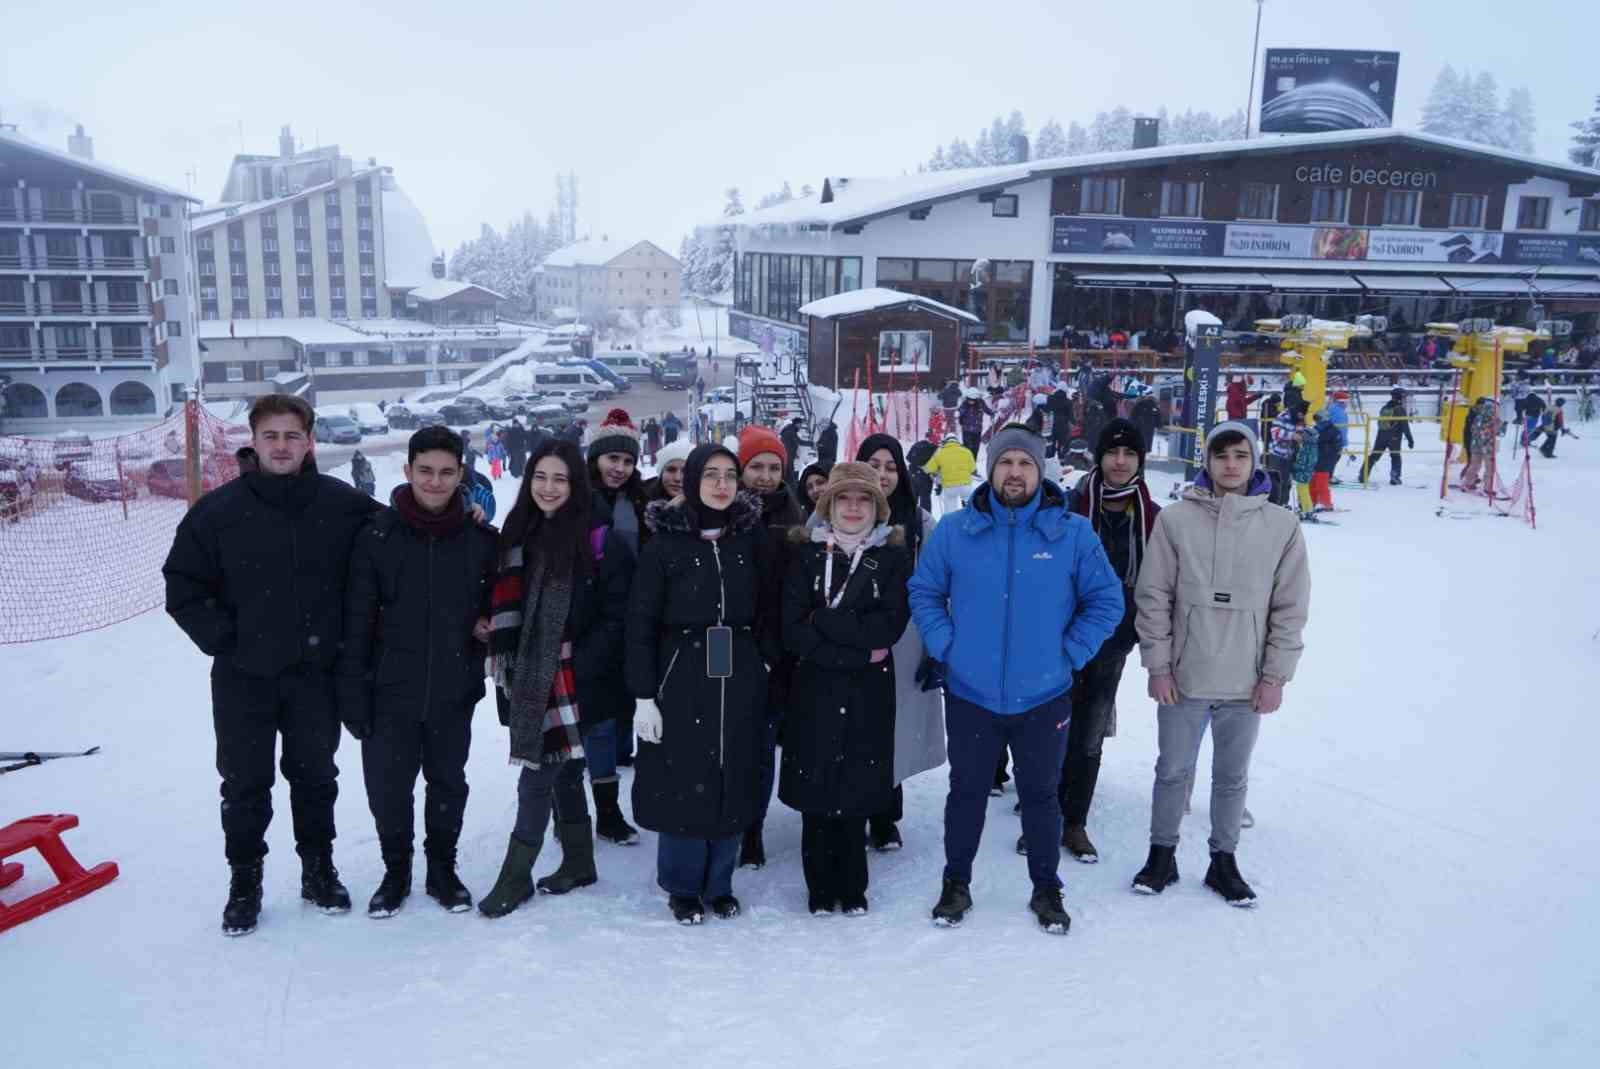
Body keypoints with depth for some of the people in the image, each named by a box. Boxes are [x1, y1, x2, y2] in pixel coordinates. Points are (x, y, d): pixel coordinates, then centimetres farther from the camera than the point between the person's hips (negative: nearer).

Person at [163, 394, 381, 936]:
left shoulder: (345, 504, -5)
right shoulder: (218, 510, -6)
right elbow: (183, 585, -1)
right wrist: (222, 639, -7)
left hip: (316, 673, 1)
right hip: (243, 677, 0)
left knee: (316, 777, 15)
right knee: (245, 784, 9)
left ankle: (318, 869, 31)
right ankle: (244, 882, 25)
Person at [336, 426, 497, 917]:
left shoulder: (481, 540, -4)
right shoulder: (377, 536, -8)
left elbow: (497, 604, 12)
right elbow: (356, 624, -7)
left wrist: (488, 625, -10)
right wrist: (353, 697, -8)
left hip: (453, 695, 1)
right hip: (390, 694, -1)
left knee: (448, 784, 15)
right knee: (387, 789, 9)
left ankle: (442, 868, 35)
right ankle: (396, 871, 32)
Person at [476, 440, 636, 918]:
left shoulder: (601, 543, -10)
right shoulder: (517, 536, 7)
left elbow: (617, 618, -10)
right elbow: (503, 610, 13)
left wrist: (574, 666, -15)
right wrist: (510, 668, 4)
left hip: (576, 686, -5)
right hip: (531, 685, 5)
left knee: (537, 779, -2)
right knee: (563, 774, 16)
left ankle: (516, 876, 13)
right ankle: (577, 864, 31)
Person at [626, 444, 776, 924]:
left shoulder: (752, 536, 3)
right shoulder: (664, 541, -5)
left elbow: (768, 608, 11)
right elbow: (641, 622, -6)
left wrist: (768, 662, 3)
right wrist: (643, 695, -10)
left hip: (740, 680, 3)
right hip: (682, 679, -3)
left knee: (734, 782, 8)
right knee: (683, 782, 3)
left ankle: (719, 883, 26)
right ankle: (683, 887, 22)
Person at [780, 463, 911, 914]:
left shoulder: (893, 555, 3)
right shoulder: (806, 552, 3)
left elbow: (891, 624, -11)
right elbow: (792, 628, -7)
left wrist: (823, 622, -15)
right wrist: (858, 652, -14)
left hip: (869, 695, 0)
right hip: (814, 690, 0)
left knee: (857, 789, 6)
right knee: (815, 789, 4)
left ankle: (852, 885, 23)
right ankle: (820, 885, 21)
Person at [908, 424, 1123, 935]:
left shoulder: (1073, 533, -6)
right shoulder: (954, 531, -5)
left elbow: (1106, 601, 0)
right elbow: (924, 592, 4)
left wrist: (1069, 654, -6)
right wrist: (946, 646, -6)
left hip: (1043, 697, 0)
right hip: (970, 694, 0)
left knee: (1041, 795, 14)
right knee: (967, 792, 14)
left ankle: (1046, 889, 33)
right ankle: (956, 884, 32)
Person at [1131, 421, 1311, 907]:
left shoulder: (1282, 526, -2)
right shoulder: (1176, 519, -6)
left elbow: (1290, 608, 1)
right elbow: (1153, 596, -3)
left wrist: (1275, 675, -2)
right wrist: (1158, 664, -5)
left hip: (1246, 684, 1)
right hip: (1183, 678, -1)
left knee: (1232, 777, 15)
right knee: (1173, 771, 12)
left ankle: (1223, 861, 32)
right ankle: (1162, 854, 30)